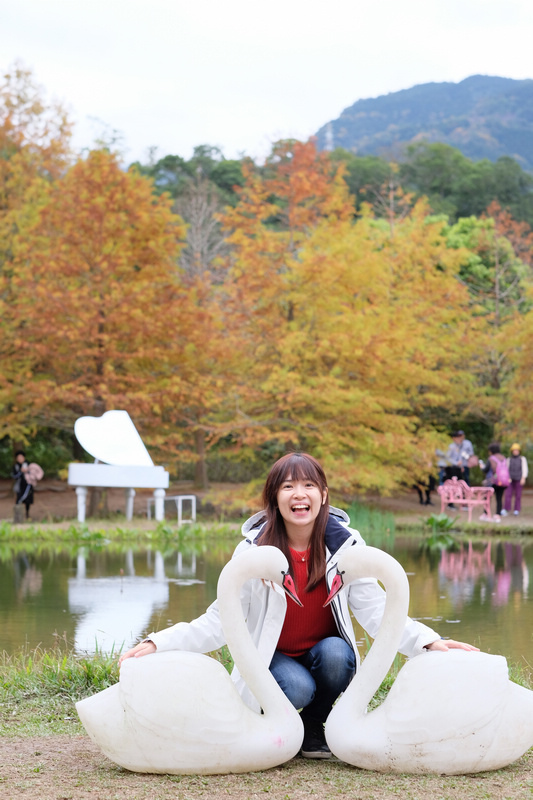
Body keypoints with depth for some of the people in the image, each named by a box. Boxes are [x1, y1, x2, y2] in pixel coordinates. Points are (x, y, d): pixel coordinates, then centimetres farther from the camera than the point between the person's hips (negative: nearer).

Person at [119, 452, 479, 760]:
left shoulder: (346, 544, -12)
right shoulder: (254, 550, -15)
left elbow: (375, 610, -15)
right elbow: (220, 620, -15)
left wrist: (429, 641, -32)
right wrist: (157, 643, -29)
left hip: (327, 652, 2)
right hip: (273, 659, -2)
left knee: (335, 653, -31)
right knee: (297, 686, -33)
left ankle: (314, 730, -2)